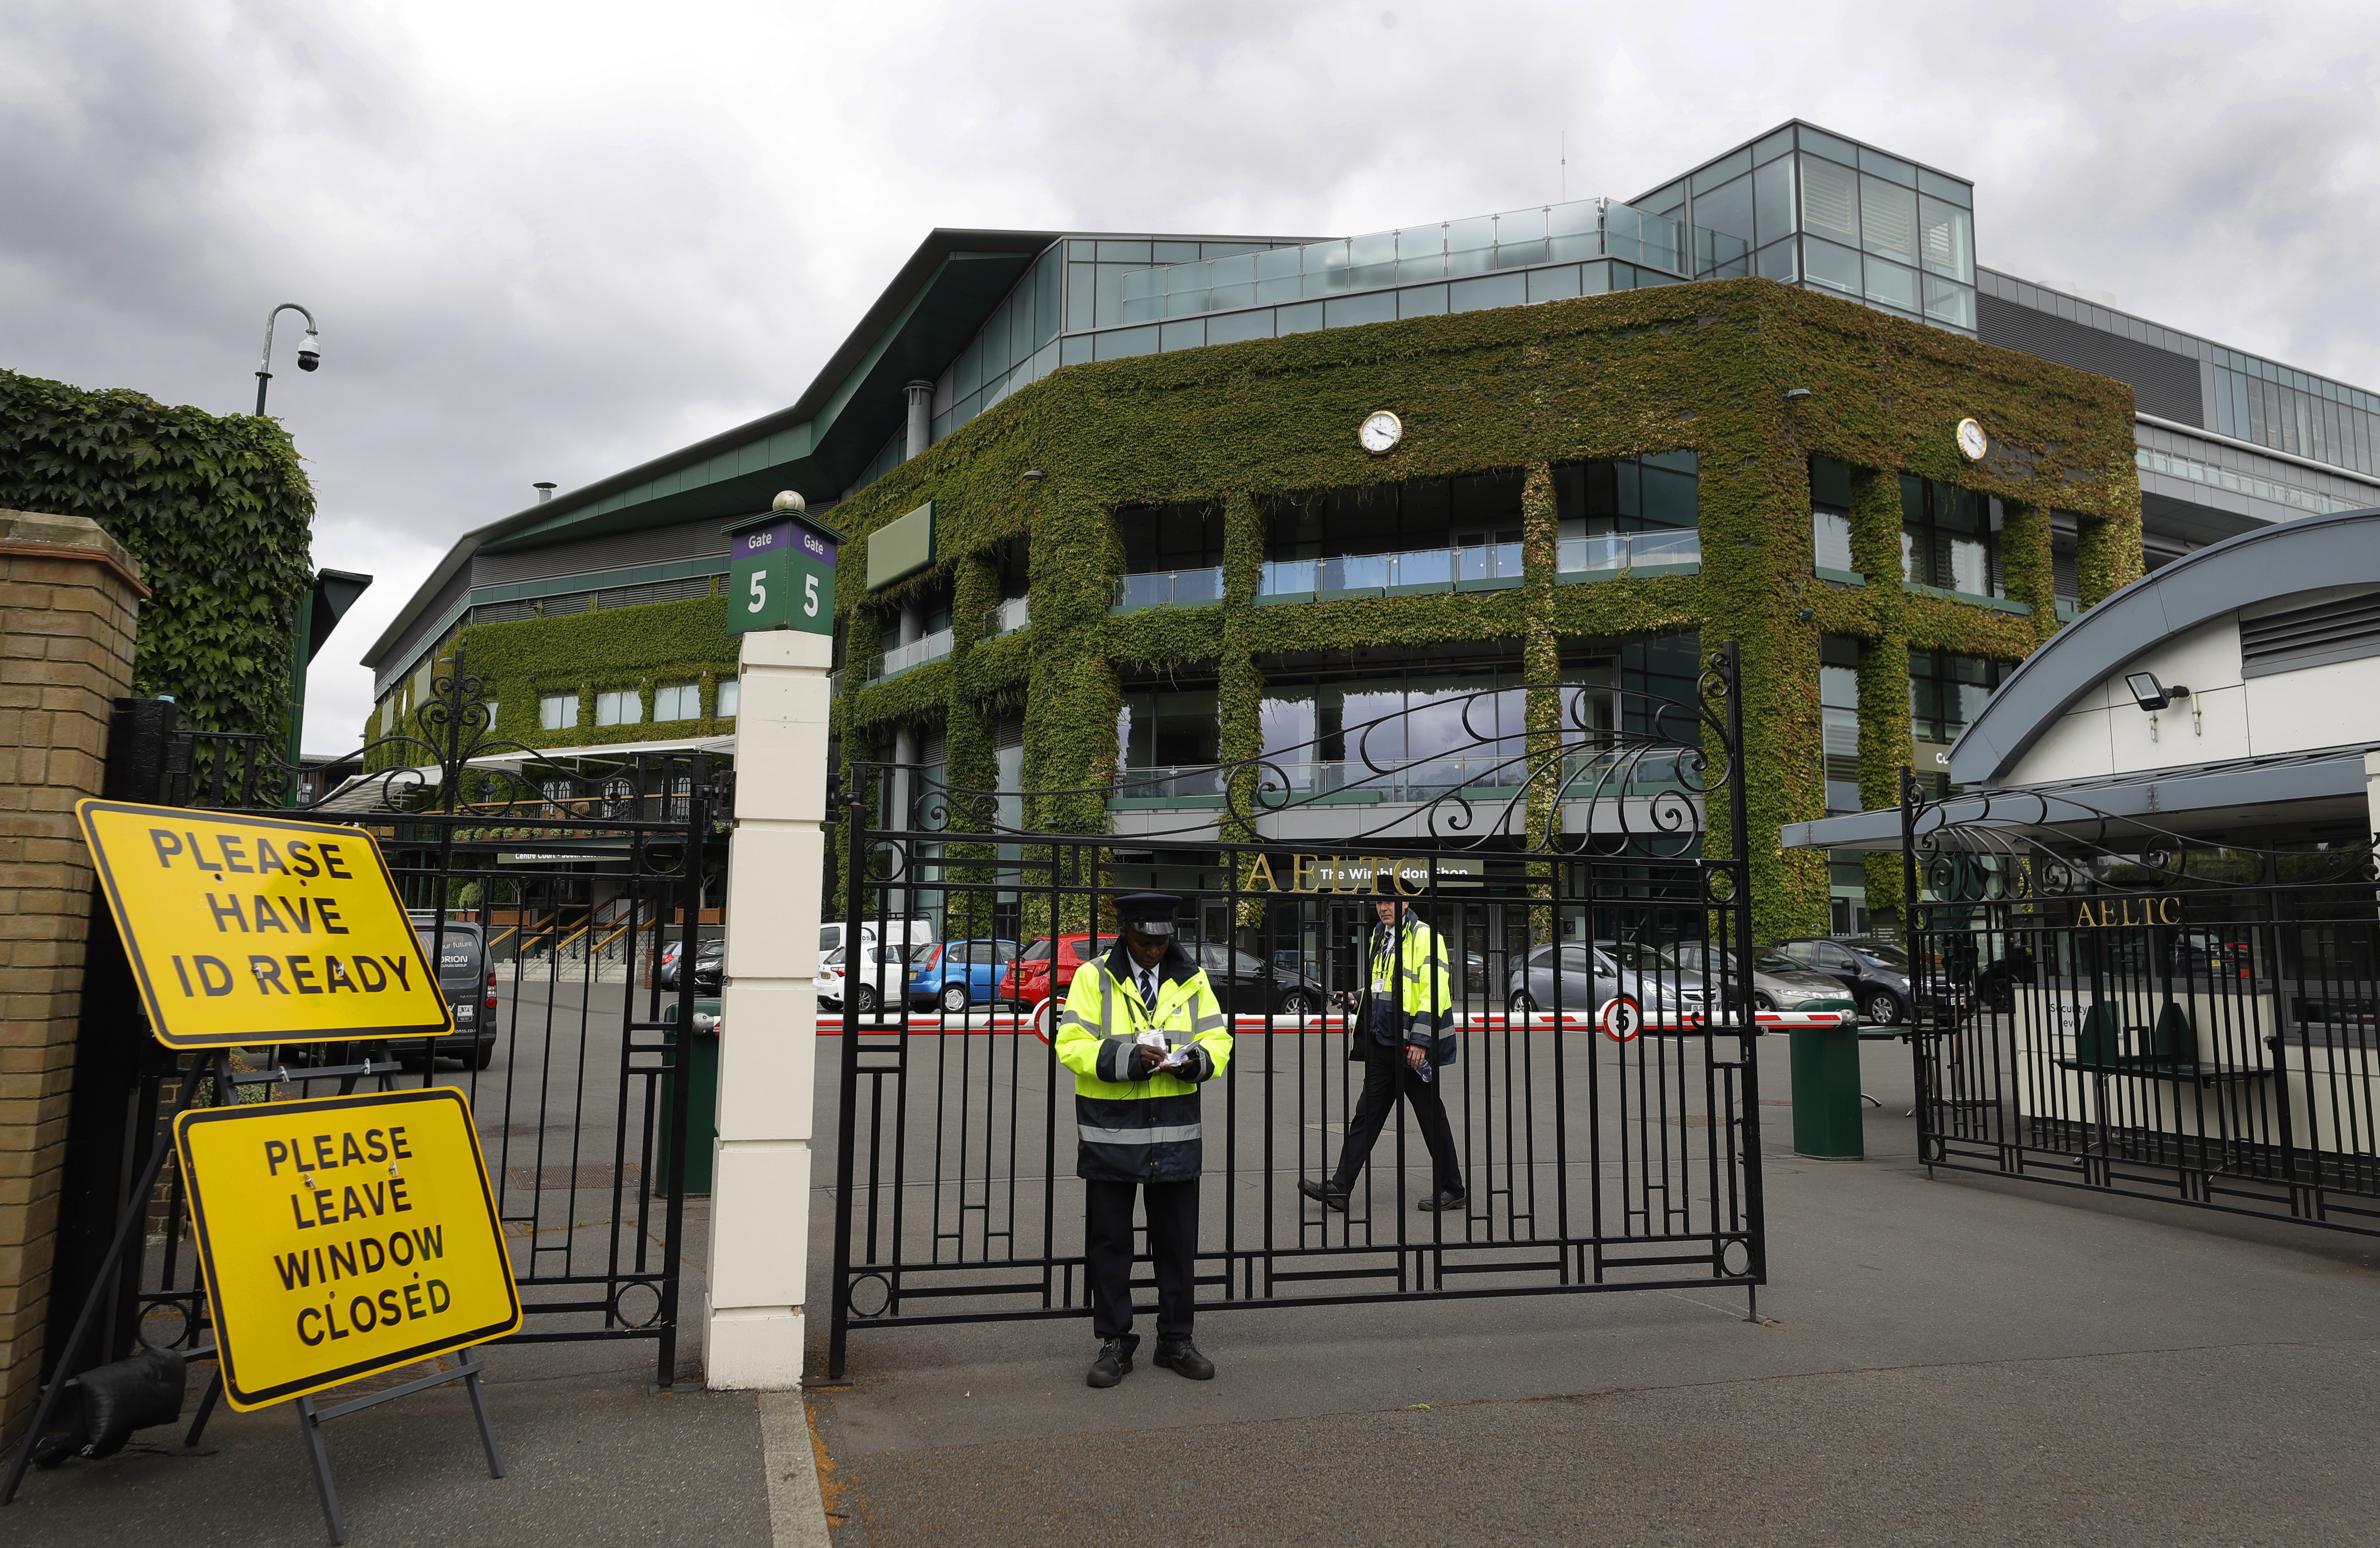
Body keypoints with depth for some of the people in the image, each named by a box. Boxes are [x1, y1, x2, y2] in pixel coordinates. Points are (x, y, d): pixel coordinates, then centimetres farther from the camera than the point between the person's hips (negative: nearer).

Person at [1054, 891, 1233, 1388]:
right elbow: (1071, 1044, -9)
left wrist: (1196, 1062, -14)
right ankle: (1114, 1344, 21)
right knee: (1109, 1242, 7)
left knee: (1178, 1242, 10)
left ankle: (1176, 1340, 25)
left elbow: (1219, 1039, 8)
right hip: (1109, 1133, -2)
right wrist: (1128, 1059, -22)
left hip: (1175, 1135, 2)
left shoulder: (1192, 980, 6)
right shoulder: (1092, 977, -3)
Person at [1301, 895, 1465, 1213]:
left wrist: (1420, 1041, -22)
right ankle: (1339, 1189, 8)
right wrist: (1360, 1002, 11)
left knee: (1431, 1117, 3)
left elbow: (1434, 992, -17)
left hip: (1412, 1046, -8)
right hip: (1382, 1044, 8)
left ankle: (1452, 1190, 17)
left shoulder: (1425, 937, -10)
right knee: (1366, 1115, 7)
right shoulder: (1380, 937, 16)